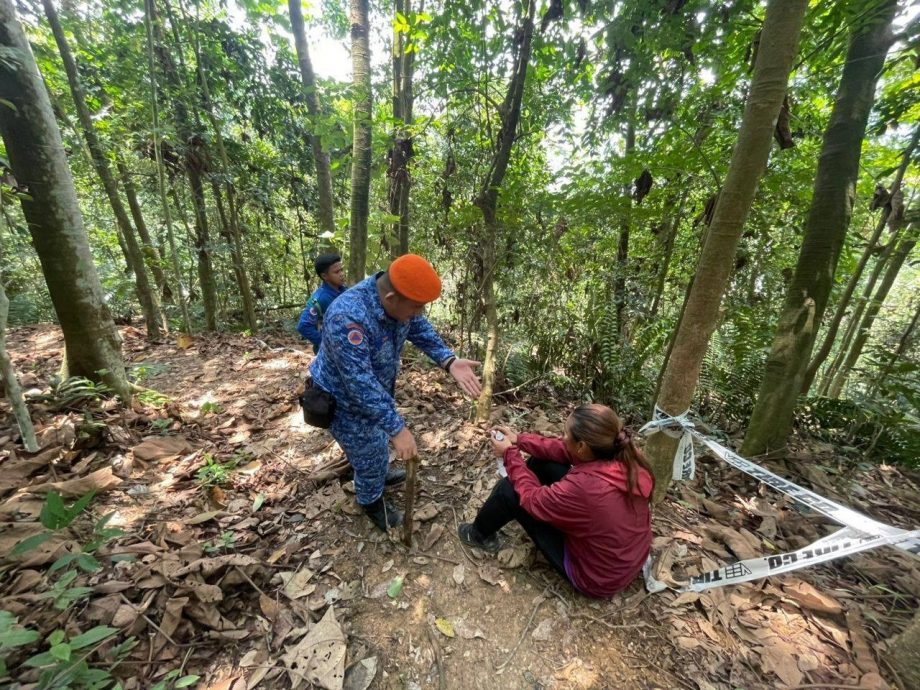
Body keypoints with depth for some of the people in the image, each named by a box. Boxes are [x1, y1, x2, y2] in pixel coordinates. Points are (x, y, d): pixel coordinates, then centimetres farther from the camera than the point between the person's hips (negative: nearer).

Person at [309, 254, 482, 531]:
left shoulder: (400, 300, -17)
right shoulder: (348, 318, -41)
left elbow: (422, 331, -7)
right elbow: (361, 383, -39)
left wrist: (450, 362, -23)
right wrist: (396, 428, -35)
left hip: (378, 389, 7)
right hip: (346, 399, -7)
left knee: (379, 441, 29)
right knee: (370, 452, 12)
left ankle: (381, 474, 58)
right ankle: (372, 502, 42)